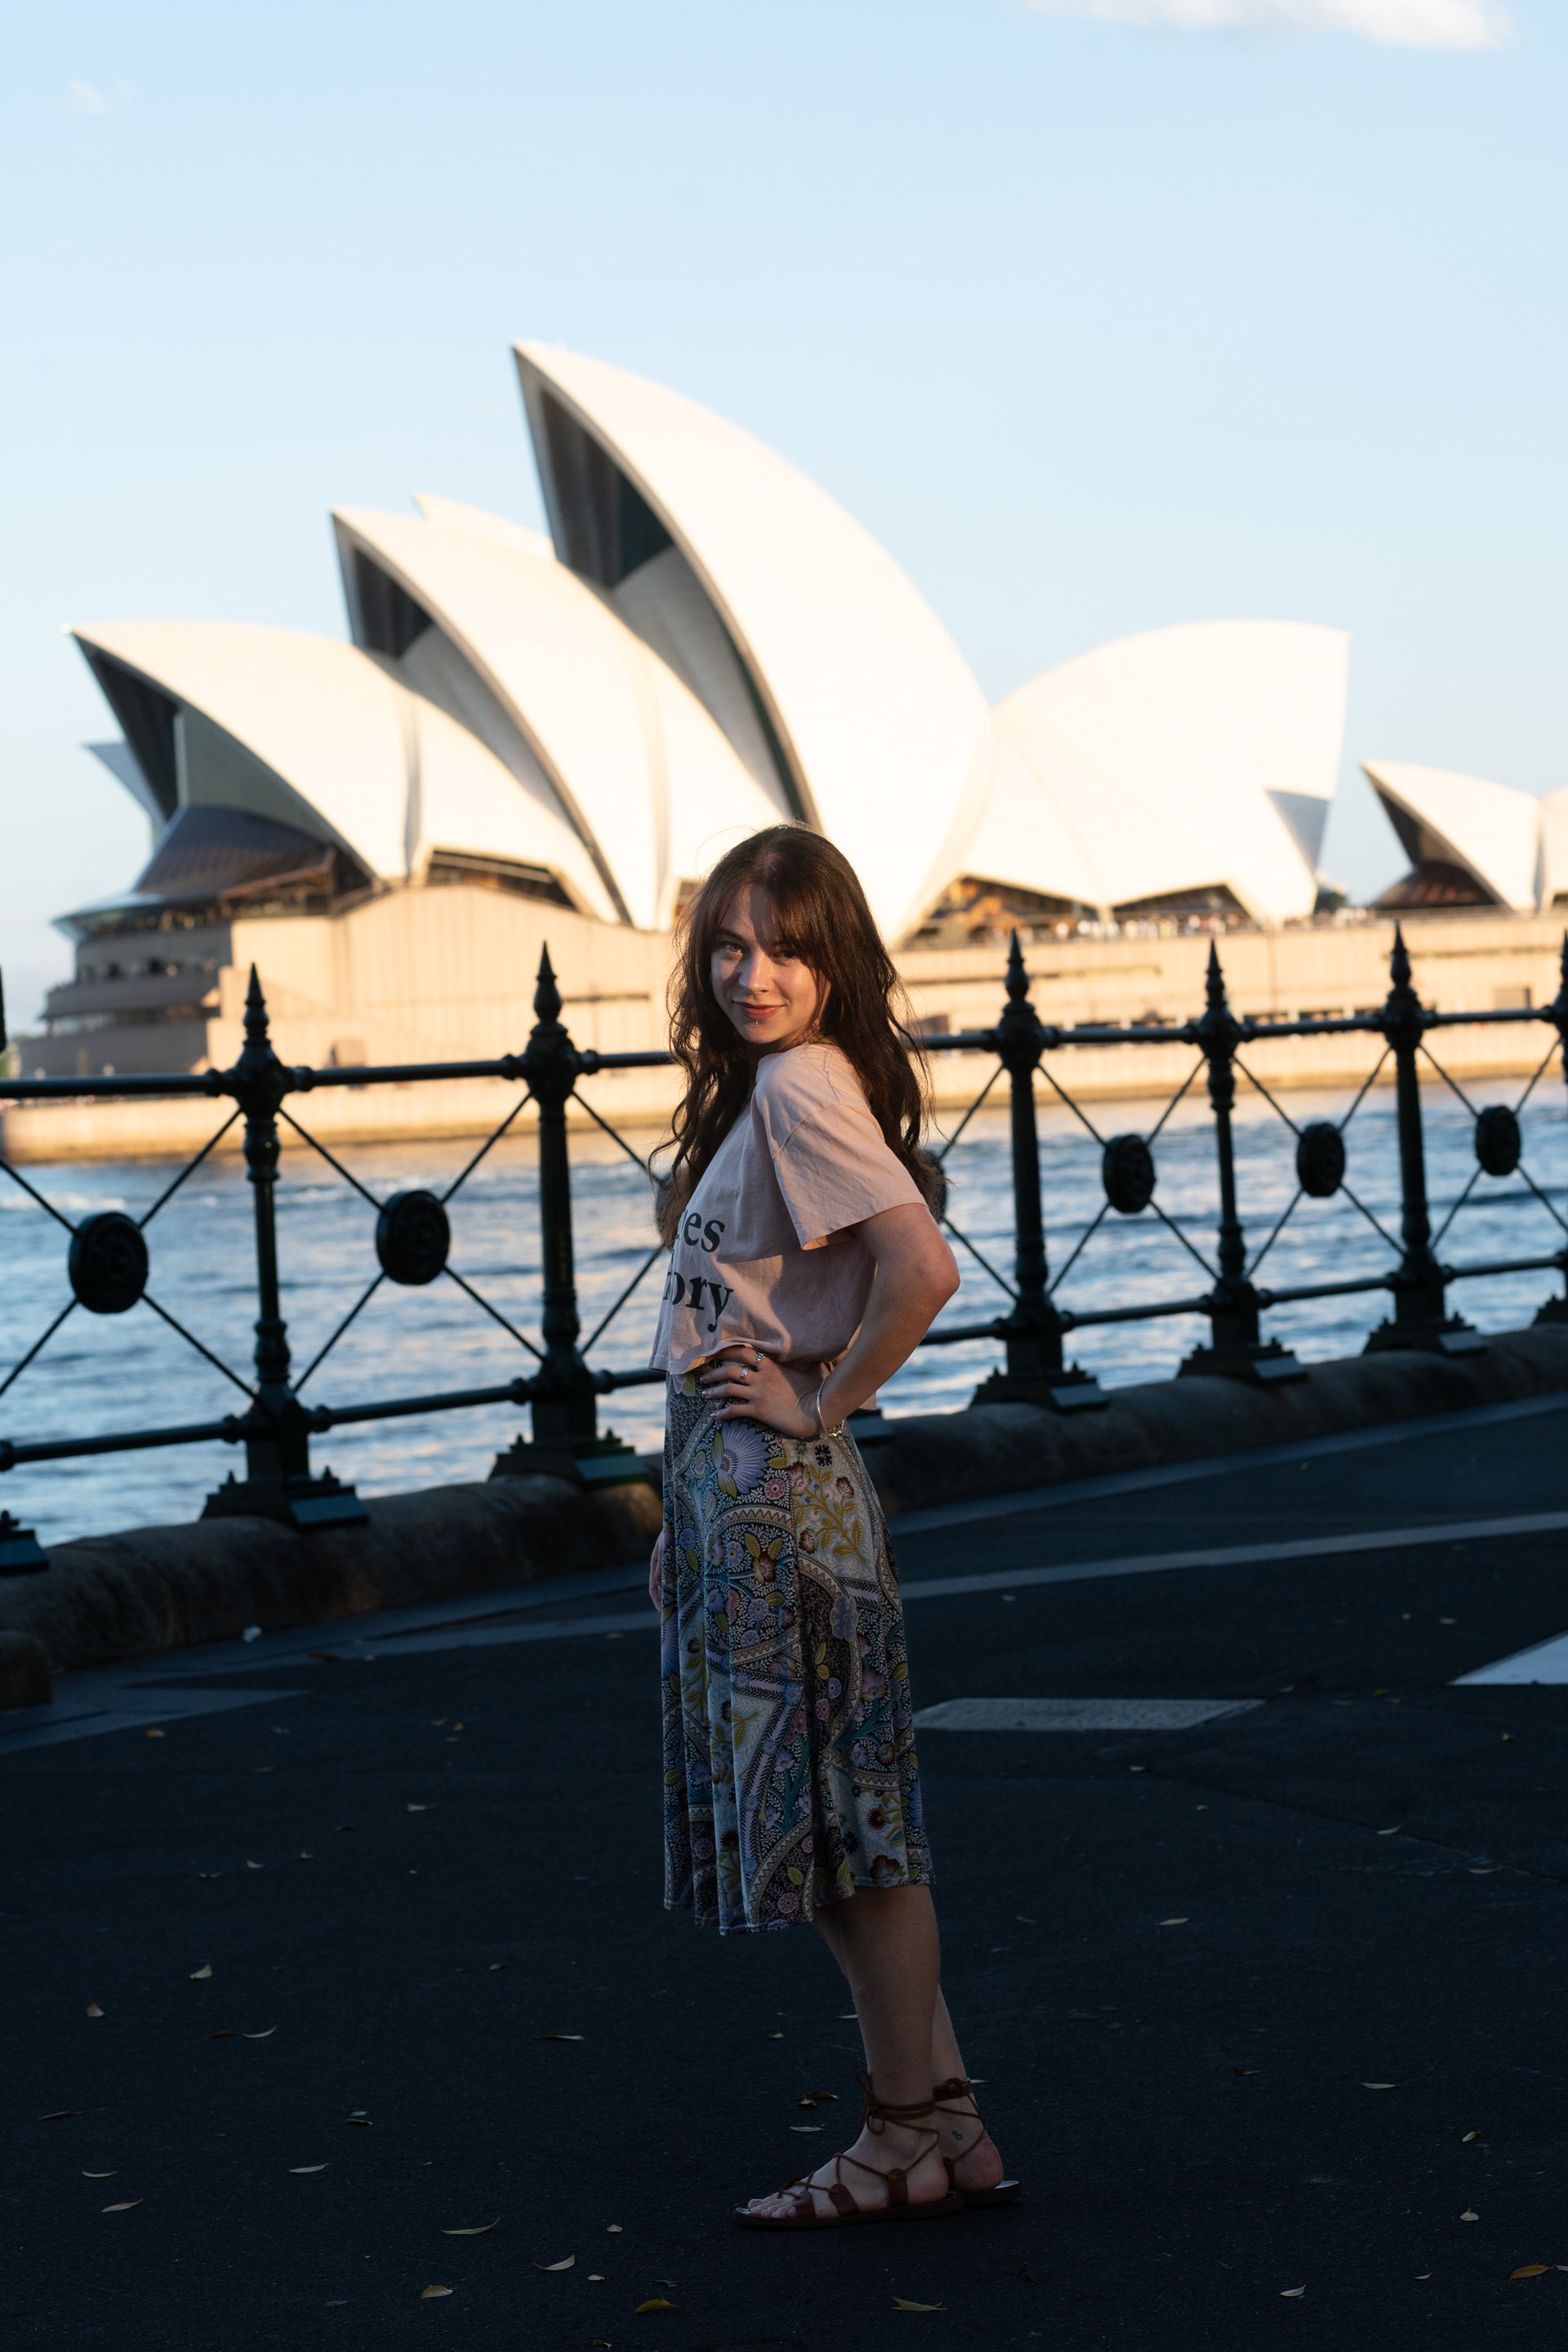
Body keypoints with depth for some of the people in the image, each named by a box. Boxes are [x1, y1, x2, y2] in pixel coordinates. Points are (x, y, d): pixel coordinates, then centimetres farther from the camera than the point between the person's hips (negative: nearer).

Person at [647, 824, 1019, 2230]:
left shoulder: (805, 1085, -14)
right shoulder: (759, 1088, 15)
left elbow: (923, 1270, -28)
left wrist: (826, 1402, -15)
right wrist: (689, 1523, 18)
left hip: (783, 1491, -10)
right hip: (735, 1493, 10)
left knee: (840, 1817, -2)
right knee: (822, 1823, 12)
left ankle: (908, 2144, 7)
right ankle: (946, 2124, 18)